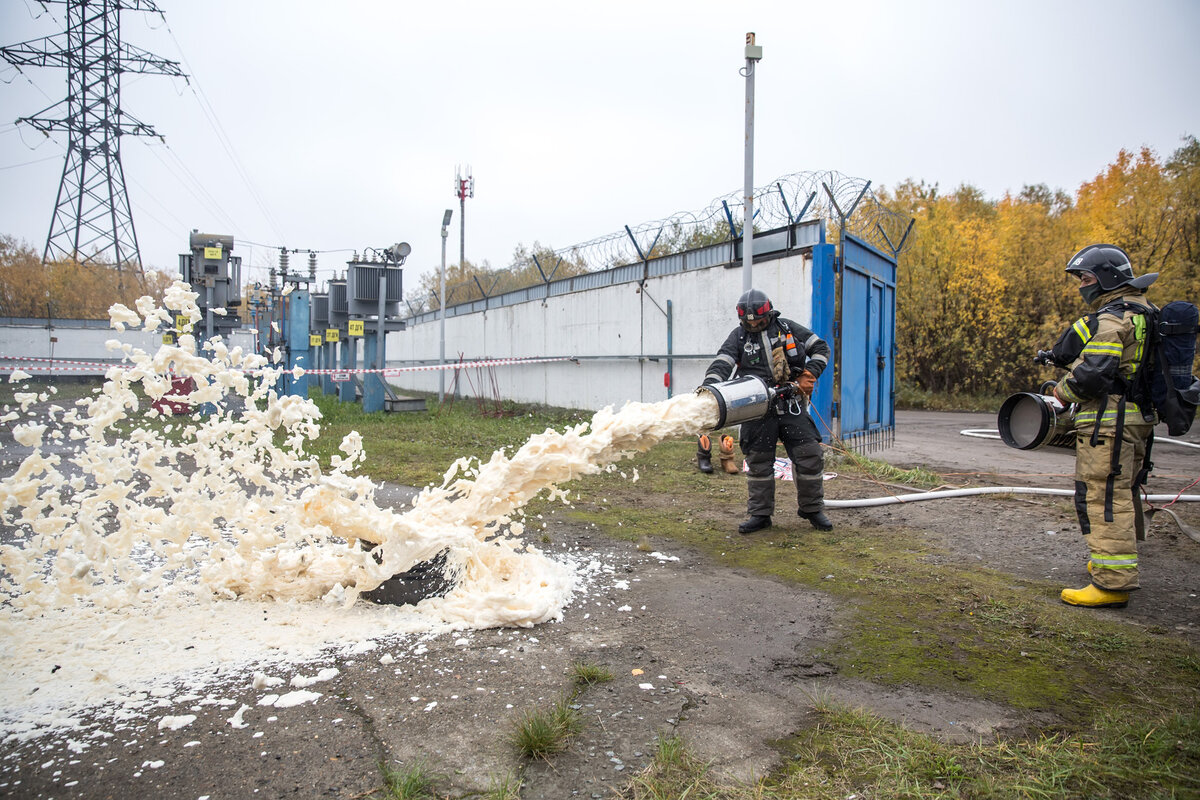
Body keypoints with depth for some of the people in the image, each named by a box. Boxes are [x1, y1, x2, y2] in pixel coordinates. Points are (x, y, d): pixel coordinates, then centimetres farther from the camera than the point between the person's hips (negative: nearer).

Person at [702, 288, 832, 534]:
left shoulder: (787, 328, 7)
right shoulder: (738, 336, 4)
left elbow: (821, 348, 12)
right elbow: (722, 364, -9)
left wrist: (810, 374, -2)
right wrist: (709, 388, -26)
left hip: (791, 406, 1)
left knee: (809, 456, 0)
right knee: (758, 462, 3)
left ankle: (813, 509, 18)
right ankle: (759, 514, 15)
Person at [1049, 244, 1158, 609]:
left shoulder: (1112, 319, -15)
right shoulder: (1143, 314, 17)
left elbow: (1092, 373, -23)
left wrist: (1060, 392, -6)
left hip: (1109, 421, -11)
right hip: (1138, 418, 11)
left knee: (1103, 496, -10)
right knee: (1123, 492, 21)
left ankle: (1112, 582, -10)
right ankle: (1120, 561, 36)